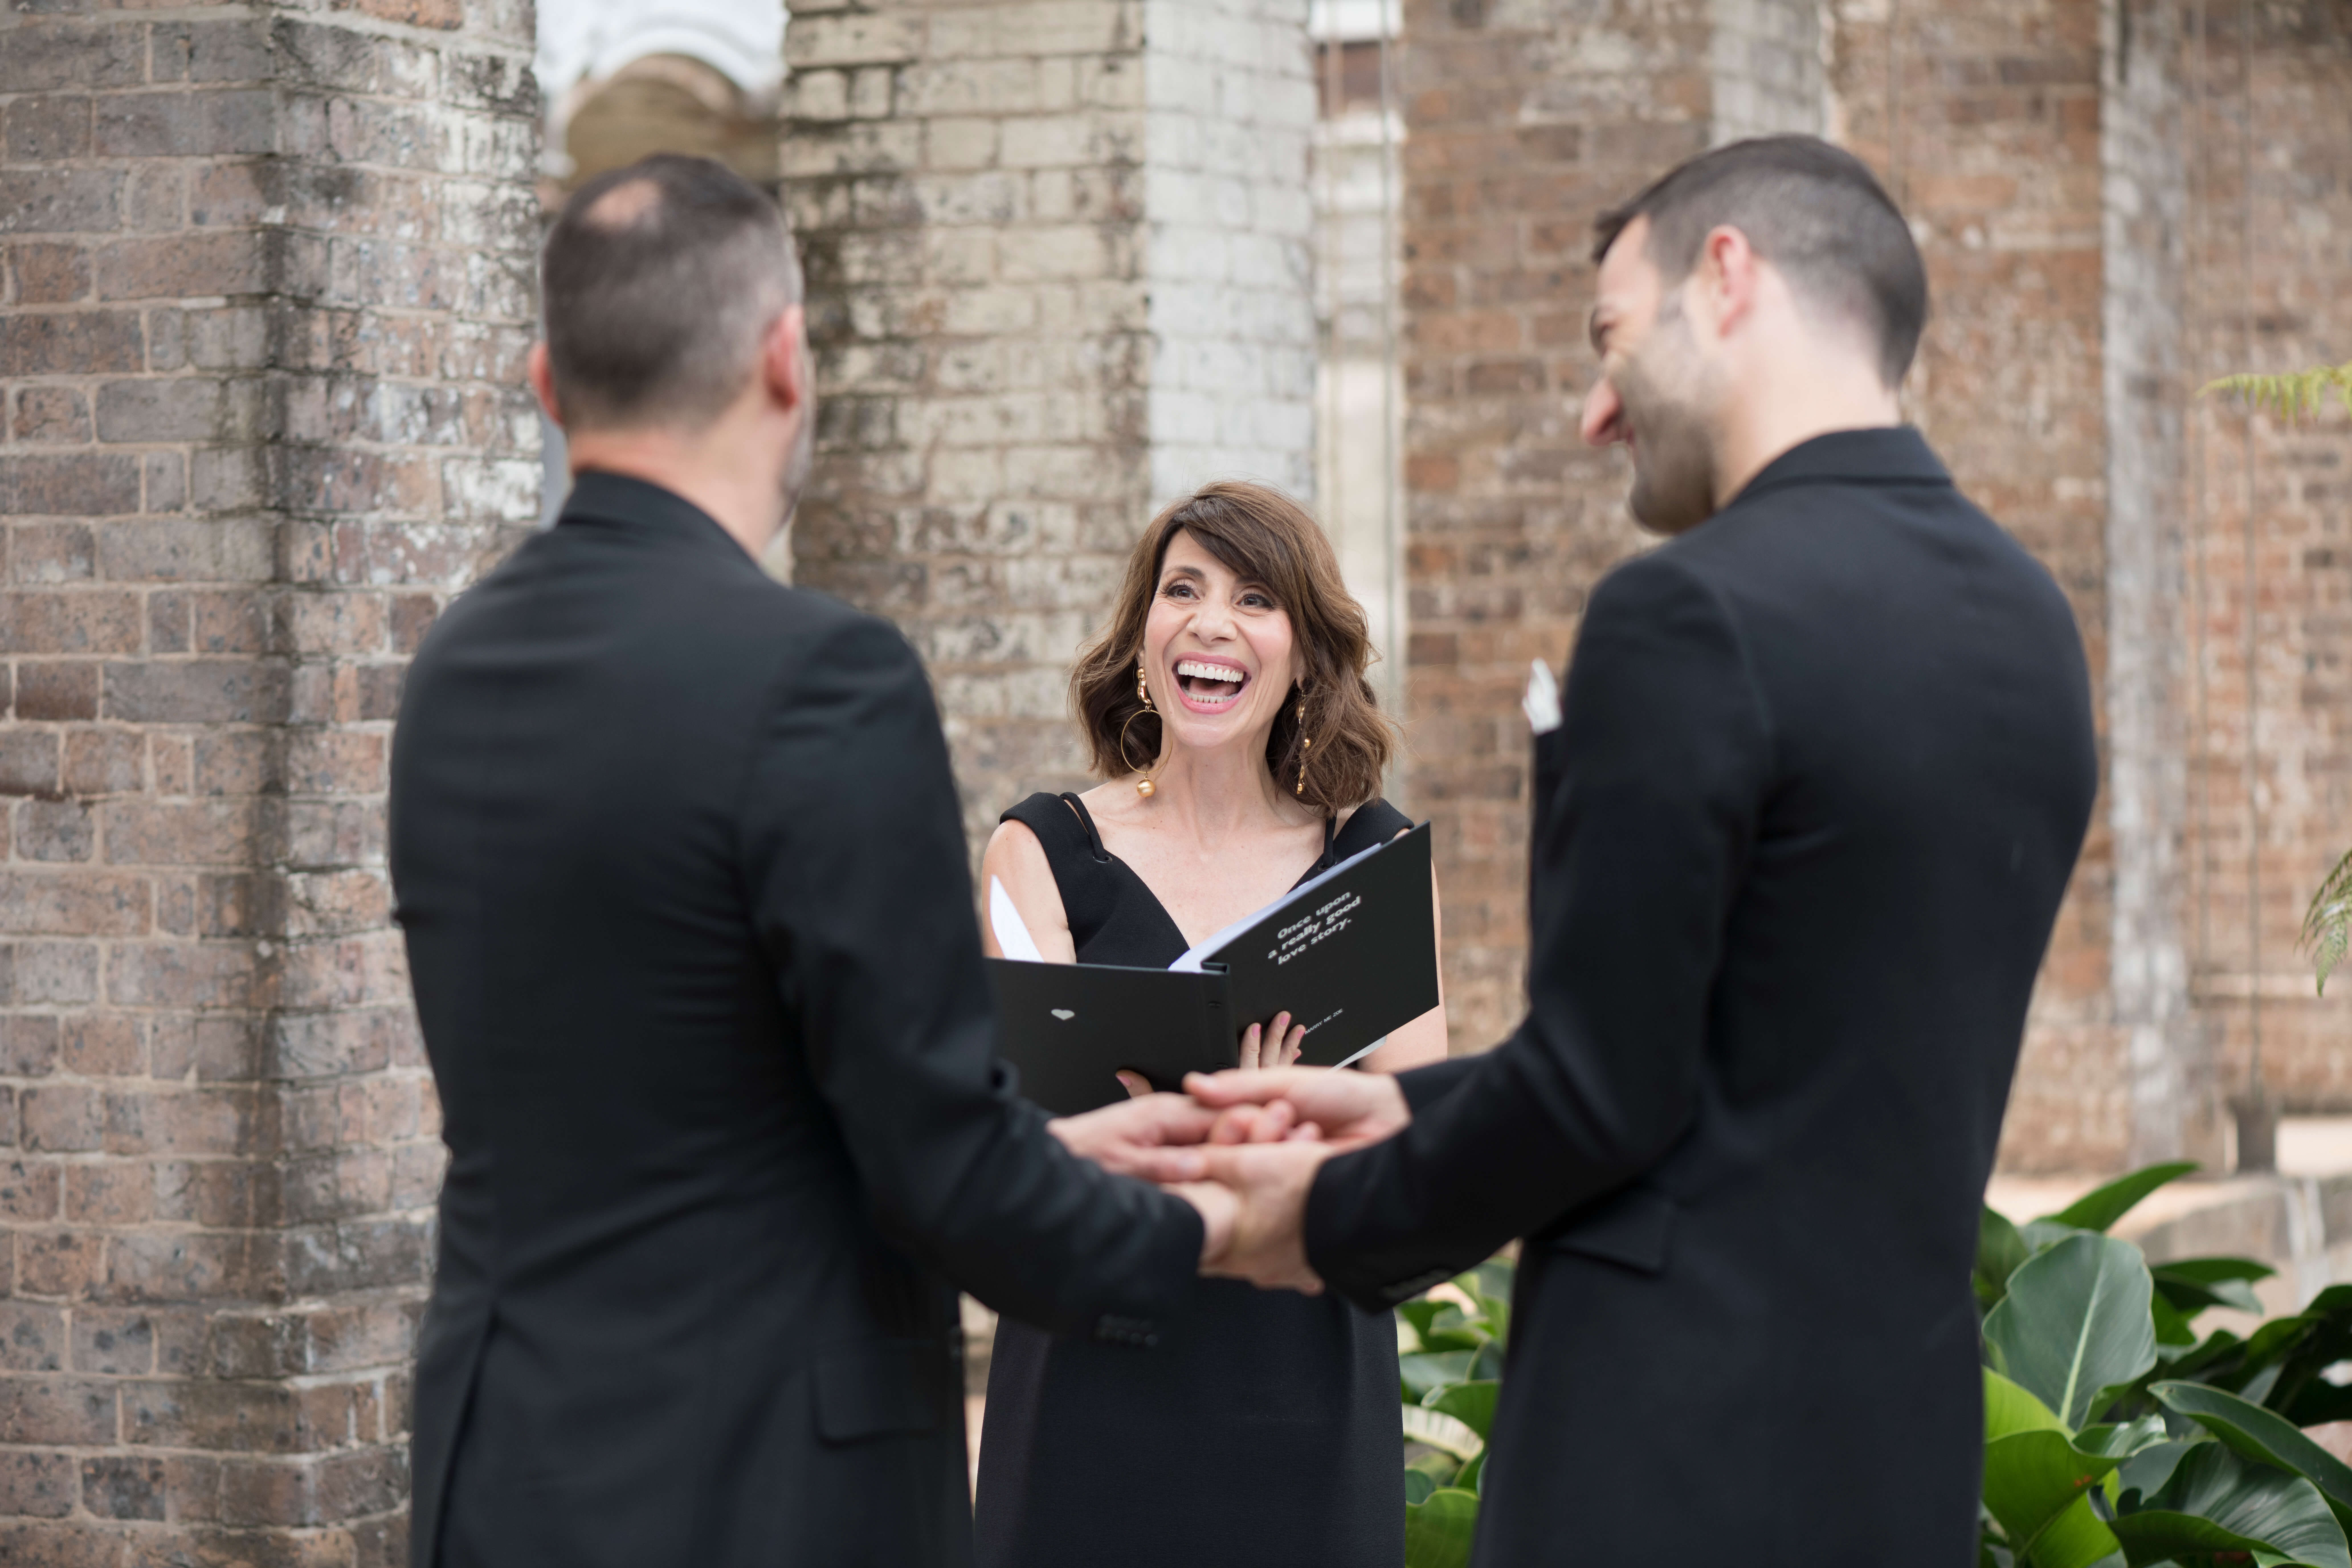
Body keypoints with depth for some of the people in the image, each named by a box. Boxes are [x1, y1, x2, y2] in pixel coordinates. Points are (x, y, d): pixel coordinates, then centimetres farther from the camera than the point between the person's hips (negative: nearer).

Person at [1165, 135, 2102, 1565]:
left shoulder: (1693, 616, -15)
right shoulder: (2028, 618, 10)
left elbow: (1601, 1086, -15)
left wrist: (1340, 1225, 3)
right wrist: (1413, 1112, 17)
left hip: (1681, 1448, -8)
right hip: (1907, 1446, 8)